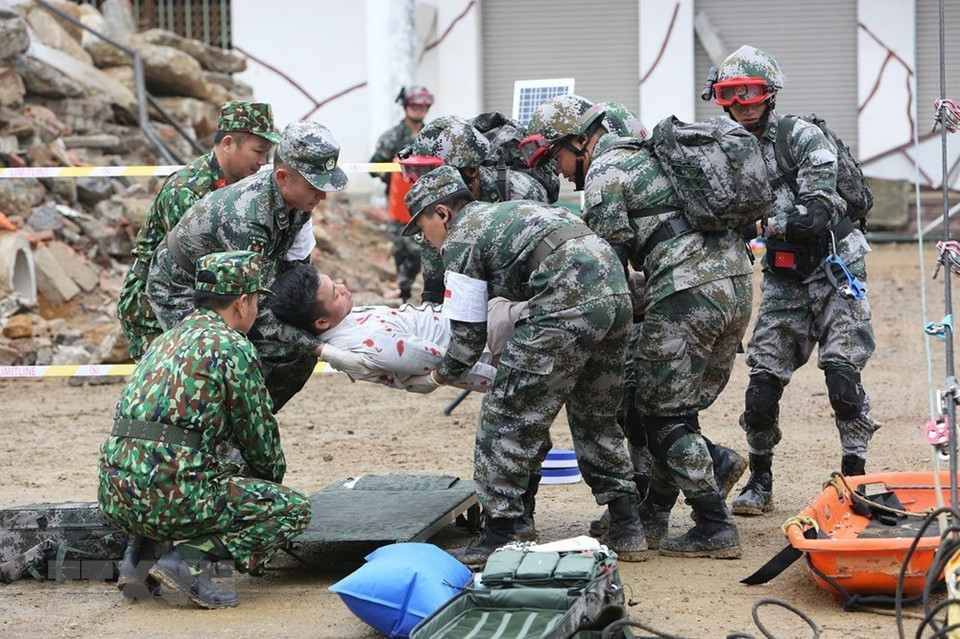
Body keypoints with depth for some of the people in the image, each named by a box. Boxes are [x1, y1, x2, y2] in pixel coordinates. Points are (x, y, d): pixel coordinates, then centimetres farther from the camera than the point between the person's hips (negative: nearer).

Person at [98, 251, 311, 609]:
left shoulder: (167, 340, 23)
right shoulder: (232, 348, -2)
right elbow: (258, 437, 6)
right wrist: (272, 478, 28)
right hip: (170, 495, -8)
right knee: (293, 509, 3)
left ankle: (139, 558, 16)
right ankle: (189, 561, -11)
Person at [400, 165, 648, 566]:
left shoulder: (460, 240, 5)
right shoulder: (504, 213, 31)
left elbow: (469, 334, 6)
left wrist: (438, 378, 22)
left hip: (567, 306, -9)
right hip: (617, 292, 9)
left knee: (507, 417, 0)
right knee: (596, 417, 22)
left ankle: (499, 537, 1)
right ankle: (626, 529, 22)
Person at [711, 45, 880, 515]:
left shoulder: (803, 138, -14)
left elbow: (816, 213, -23)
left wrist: (760, 225, -30)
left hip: (834, 269, -5)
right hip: (783, 280, 5)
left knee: (841, 375, -14)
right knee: (763, 381, -2)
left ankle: (855, 473, -4)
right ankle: (760, 483, 11)